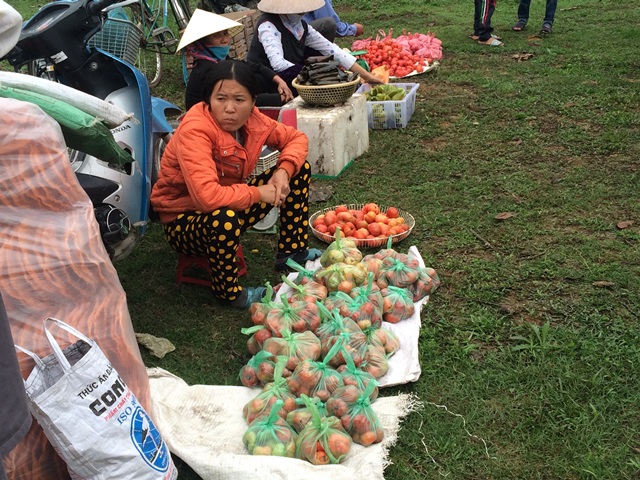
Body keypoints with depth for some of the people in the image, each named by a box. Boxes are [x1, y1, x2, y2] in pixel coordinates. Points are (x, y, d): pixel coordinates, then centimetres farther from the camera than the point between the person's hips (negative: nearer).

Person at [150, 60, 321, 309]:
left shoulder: (251, 119, -10)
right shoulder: (195, 129, -30)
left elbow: (296, 138, 4)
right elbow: (206, 196, -42)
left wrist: (284, 171, -16)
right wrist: (258, 193, -27)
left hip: (232, 203, 7)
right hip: (183, 222, -7)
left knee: (299, 167, 2)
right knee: (224, 219, -43)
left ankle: (291, 252, 15)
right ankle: (229, 292, -13)